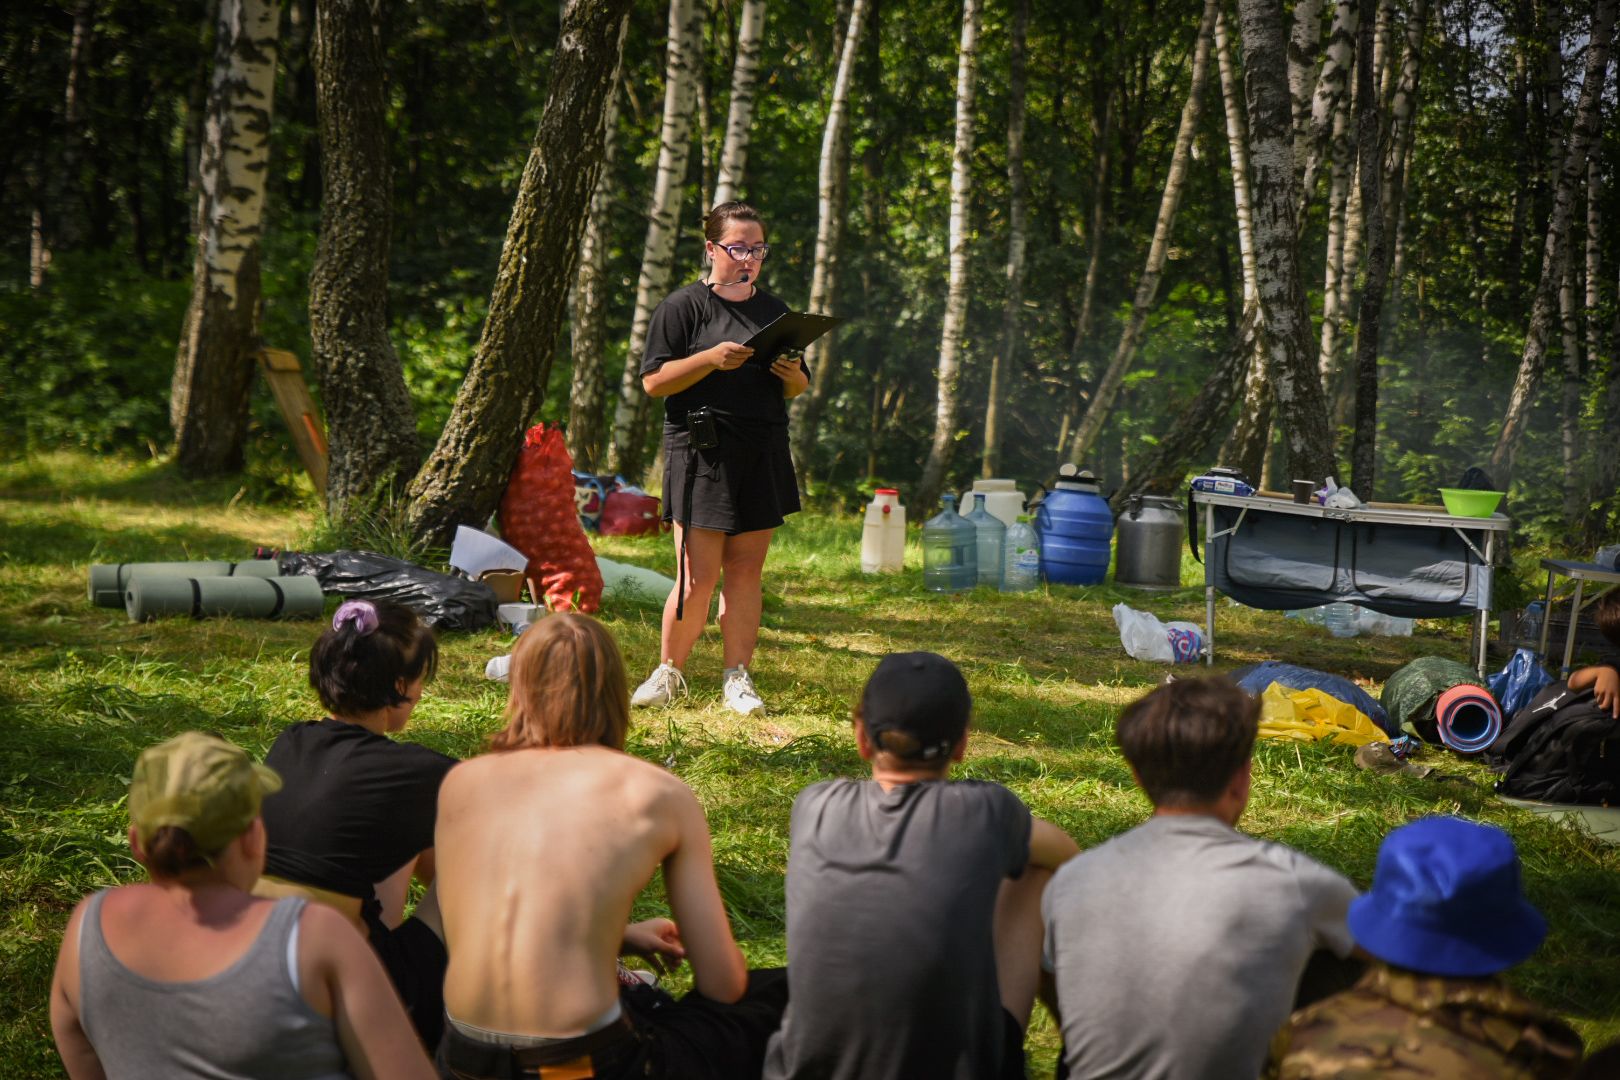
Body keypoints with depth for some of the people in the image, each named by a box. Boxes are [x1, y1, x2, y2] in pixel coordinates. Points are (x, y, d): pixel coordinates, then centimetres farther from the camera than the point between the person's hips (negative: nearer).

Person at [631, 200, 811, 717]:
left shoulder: (774, 310, 17)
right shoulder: (683, 306, 0)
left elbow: (797, 388, 23)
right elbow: (653, 382, -7)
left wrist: (794, 377, -1)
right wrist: (712, 358, -19)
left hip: (763, 457, 5)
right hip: (701, 455, -5)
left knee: (746, 571, 5)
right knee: (698, 577, -7)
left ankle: (737, 679, 12)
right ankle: (669, 672, 11)